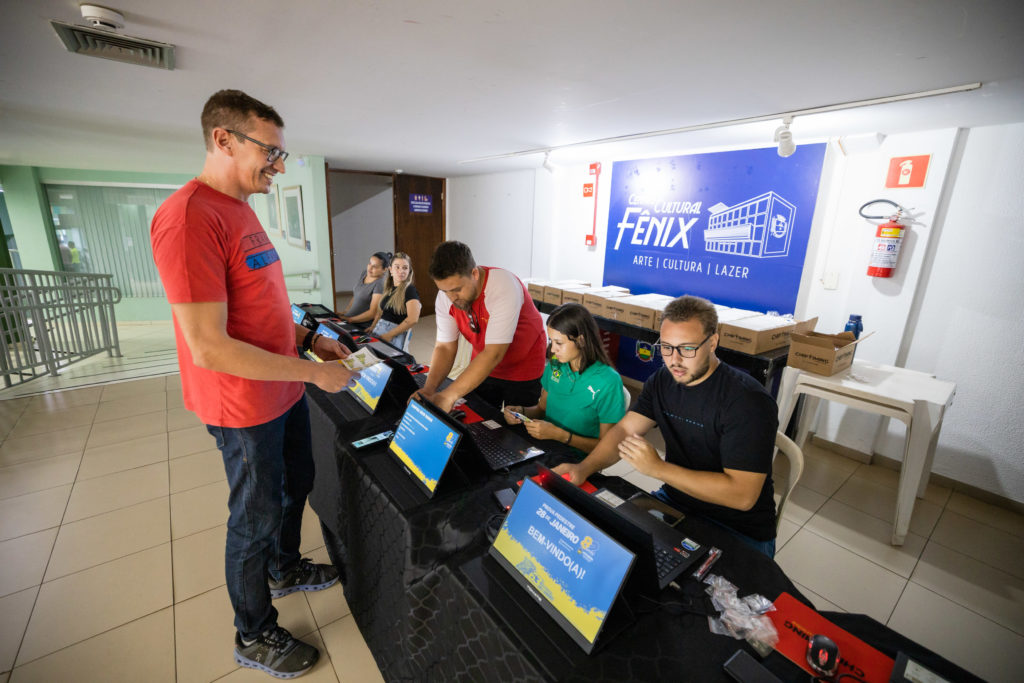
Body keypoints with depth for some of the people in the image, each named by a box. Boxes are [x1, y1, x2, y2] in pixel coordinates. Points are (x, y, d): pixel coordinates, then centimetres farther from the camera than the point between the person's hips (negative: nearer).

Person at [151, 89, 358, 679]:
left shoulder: (241, 210, 8)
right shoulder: (190, 217, -24)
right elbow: (209, 348, -28)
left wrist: (309, 338, 6)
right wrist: (313, 373, -23)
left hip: (286, 388, 9)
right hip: (247, 407, -9)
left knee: (297, 484, 25)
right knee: (256, 518, 11)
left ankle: (286, 569, 53)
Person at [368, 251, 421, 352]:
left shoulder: (410, 290, -12)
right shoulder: (389, 288, 12)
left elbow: (413, 319, -22)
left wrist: (390, 335, -17)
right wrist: (372, 327, 6)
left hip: (397, 335, -7)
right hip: (379, 329, 7)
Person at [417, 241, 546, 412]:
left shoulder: (504, 287, -33)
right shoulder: (446, 296, -15)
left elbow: (494, 354, -36)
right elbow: (444, 347, -11)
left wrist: (449, 395, -40)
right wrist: (428, 389, -28)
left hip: (524, 371, -4)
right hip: (483, 368, 4)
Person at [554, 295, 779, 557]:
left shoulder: (747, 400, -23)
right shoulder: (662, 380, -1)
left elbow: (742, 494, -28)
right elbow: (624, 429, -2)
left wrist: (656, 467, -30)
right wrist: (584, 468, -19)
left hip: (740, 532, -6)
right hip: (675, 500, 6)